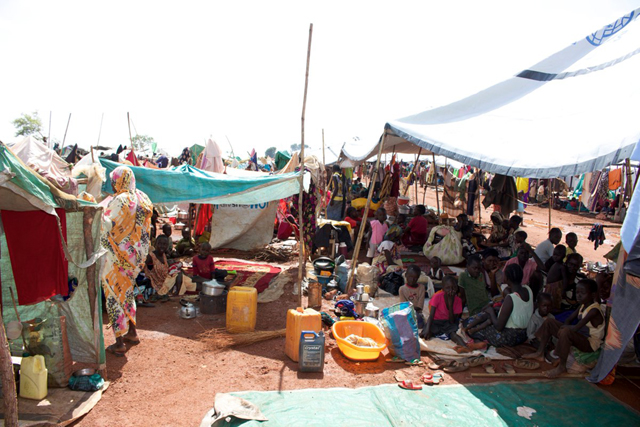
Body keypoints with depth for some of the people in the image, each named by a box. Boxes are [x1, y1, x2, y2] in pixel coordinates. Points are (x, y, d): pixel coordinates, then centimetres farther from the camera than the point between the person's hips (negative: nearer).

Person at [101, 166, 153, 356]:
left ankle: (119, 343, 6)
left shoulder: (119, 201, -19)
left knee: (114, 294, 2)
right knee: (127, 291, 22)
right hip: (137, 254, 8)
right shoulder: (142, 199, 4)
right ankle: (132, 332, 32)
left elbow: (106, 227, -20)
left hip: (119, 255, -7)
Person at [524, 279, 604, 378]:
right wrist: (564, 327, -10)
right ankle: (540, 353, 12)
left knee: (565, 332, -39)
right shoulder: (582, 306, 5)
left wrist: (565, 327, -12)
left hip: (590, 343, -10)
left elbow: (576, 328, -31)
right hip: (580, 337, 10)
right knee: (549, 322, 9)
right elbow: (568, 320, 11)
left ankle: (562, 366, -22)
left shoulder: (594, 310, -23)